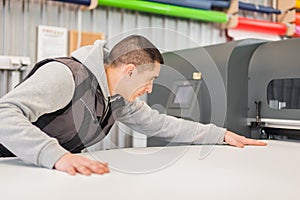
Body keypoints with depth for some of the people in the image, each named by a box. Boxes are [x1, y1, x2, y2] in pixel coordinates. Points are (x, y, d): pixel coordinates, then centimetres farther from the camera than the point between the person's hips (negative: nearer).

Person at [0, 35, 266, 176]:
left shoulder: (121, 101, -1)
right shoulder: (64, 75, -27)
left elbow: (160, 123, 10)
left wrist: (221, 135, 8)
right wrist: (57, 155, -51)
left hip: (46, 174, 7)